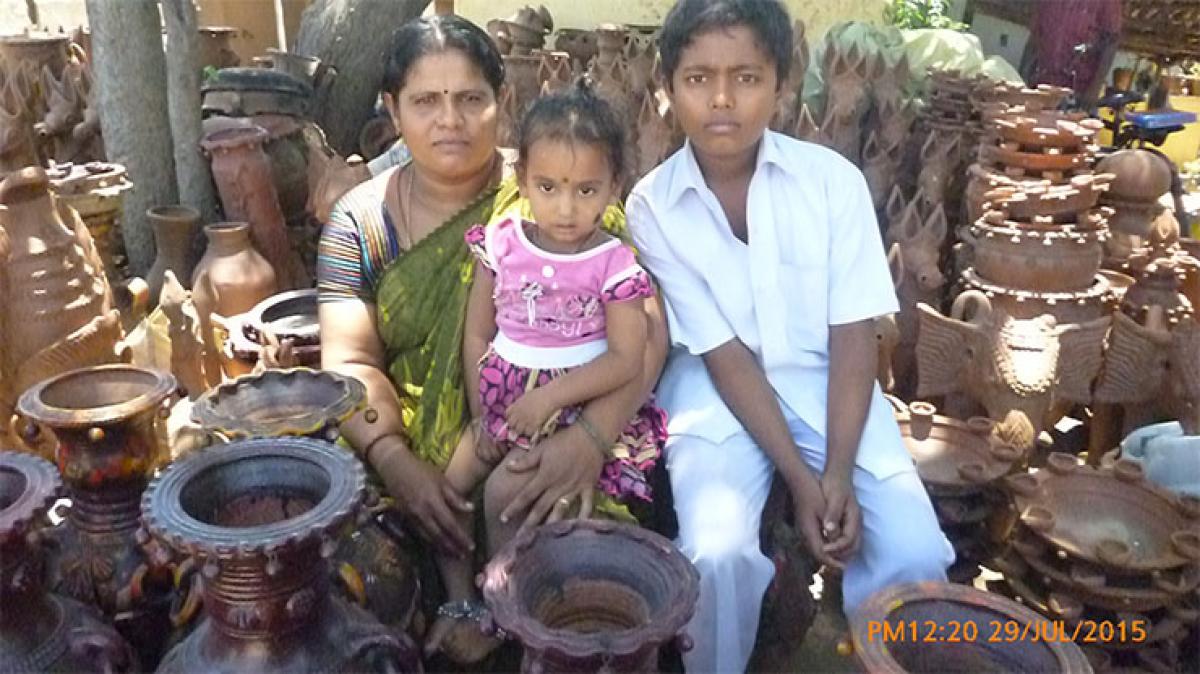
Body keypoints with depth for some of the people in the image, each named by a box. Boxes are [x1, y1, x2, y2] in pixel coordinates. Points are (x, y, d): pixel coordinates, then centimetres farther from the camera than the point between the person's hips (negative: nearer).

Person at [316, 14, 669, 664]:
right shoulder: (360, 220, 5)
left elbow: (646, 327, -10)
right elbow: (349, 363, -4)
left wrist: (591, 437, -26)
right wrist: (396, 461, -23)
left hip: (547, 433, -2)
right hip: (413, 442, 3)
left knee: (522, 509, -32)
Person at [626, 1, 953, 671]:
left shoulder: (834, 179, -8)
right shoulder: (653, 206, -10)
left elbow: (854, 335, -7)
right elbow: (724, 354, -11)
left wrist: (838, 472, -18)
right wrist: (798, 476, -17)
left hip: (824, 381, 2)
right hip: (717, 390, -1)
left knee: (915, 553, -17)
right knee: (718, 552, -26)